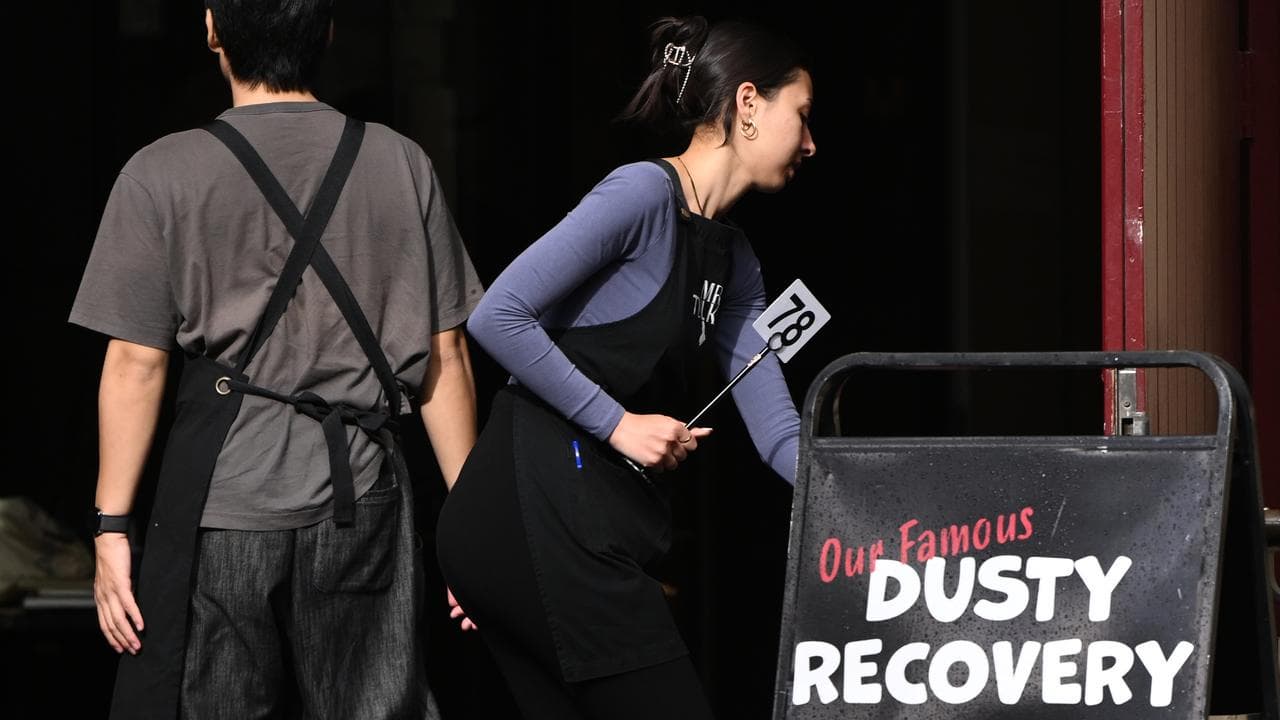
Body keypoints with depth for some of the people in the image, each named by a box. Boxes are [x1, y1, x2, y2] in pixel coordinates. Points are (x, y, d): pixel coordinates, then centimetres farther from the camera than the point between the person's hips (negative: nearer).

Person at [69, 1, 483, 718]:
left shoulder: (163, 175, -2)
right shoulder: (401, 165, 5)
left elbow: (136, 363, -4)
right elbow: (445, 355, 6)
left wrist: (113, 526, 0)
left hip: (221, 494, -2)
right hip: (362, 491, 2)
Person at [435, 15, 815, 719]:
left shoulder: (733, 258, 19)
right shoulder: (645, 193, -10)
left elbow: (772, 423, 16)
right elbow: (498, 317, -17)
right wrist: (619, 424, -15)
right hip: (541, 514, -10)